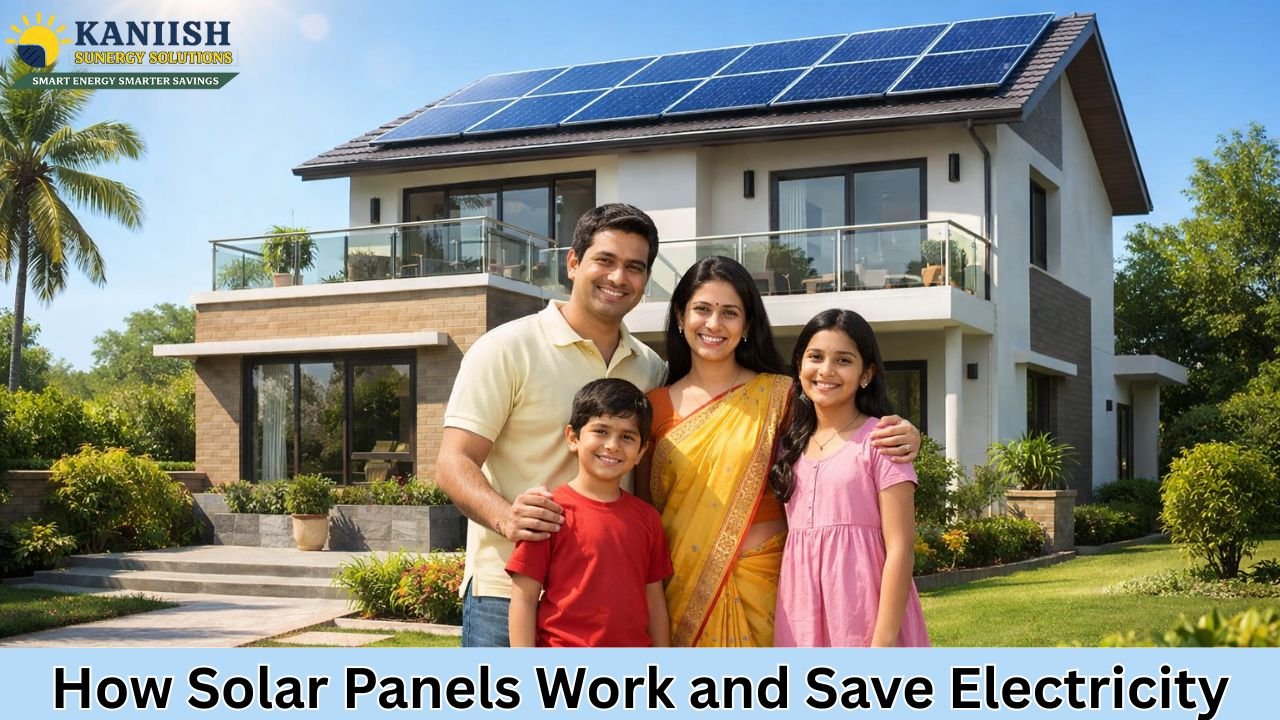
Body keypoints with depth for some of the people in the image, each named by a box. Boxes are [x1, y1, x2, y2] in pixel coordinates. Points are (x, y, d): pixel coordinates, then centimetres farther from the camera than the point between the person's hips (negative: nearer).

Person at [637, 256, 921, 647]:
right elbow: (641, 511, 9)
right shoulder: (654, 406, 5)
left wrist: (900, 439, -14)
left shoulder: (777, 395, 1)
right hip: (680, 589, 1)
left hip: (760, 584, -1)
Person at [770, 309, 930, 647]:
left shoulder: (879, 440, -6)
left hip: (865, 618, -5)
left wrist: (885, 640, -16)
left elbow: (900, 546, -10)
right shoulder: (792, 444, 11)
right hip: (800, 621, 5)